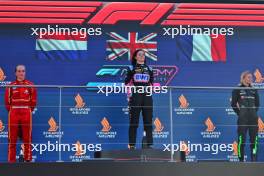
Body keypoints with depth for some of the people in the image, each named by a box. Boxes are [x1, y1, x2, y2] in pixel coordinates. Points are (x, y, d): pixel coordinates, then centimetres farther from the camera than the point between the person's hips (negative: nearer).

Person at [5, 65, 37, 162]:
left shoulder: (30, 85, 4)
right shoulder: (11, 85, 5)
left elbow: (33, 100, 6)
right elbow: (7, 100, 6)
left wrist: (29, 110, 2)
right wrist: (11, 111, 2)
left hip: (26, 113, 0)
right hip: (13, 113, 0)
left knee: (27, 137, 2)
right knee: (12, 137, 1)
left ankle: (28, 158, 10)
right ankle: (11, 159, 7)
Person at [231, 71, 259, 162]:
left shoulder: (254, 90, 12)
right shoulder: (237, 89, -1)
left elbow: (257, 103, 18)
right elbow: (233, 104, -1)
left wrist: (254, 112, 10)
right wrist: (239, 113, -1)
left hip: (253, 118, 4)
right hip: (243, 119, -4)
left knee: (254, 139, 2)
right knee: (241, 139, -3)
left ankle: (254, 160, 7)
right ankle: (241, 160, 5)